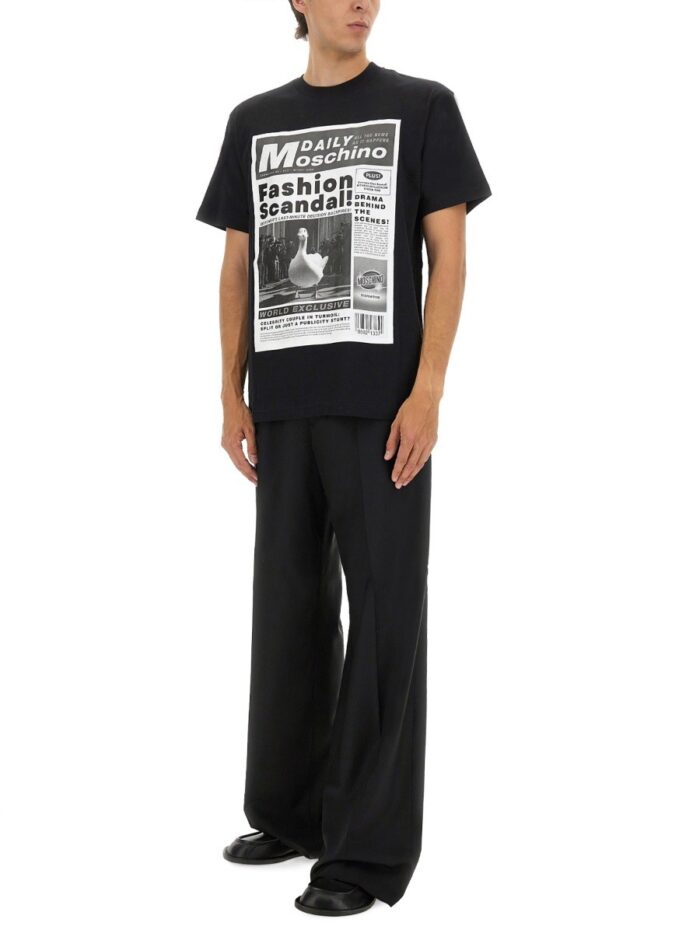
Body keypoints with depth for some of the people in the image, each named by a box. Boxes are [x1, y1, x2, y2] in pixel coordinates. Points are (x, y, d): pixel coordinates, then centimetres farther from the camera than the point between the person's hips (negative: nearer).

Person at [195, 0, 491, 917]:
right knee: (289, 607, 11)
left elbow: (449, 256, -2)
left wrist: (427, 391, -11)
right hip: (285, 407, 4)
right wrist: (234, 394, 7)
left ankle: (371, 848, 4)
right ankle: (289, 810, 26)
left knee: (384, 614, -3)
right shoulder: (254, 121, 14)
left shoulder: (422, 107, 3)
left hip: (381, 405, -4)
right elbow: (238, 267, 15)